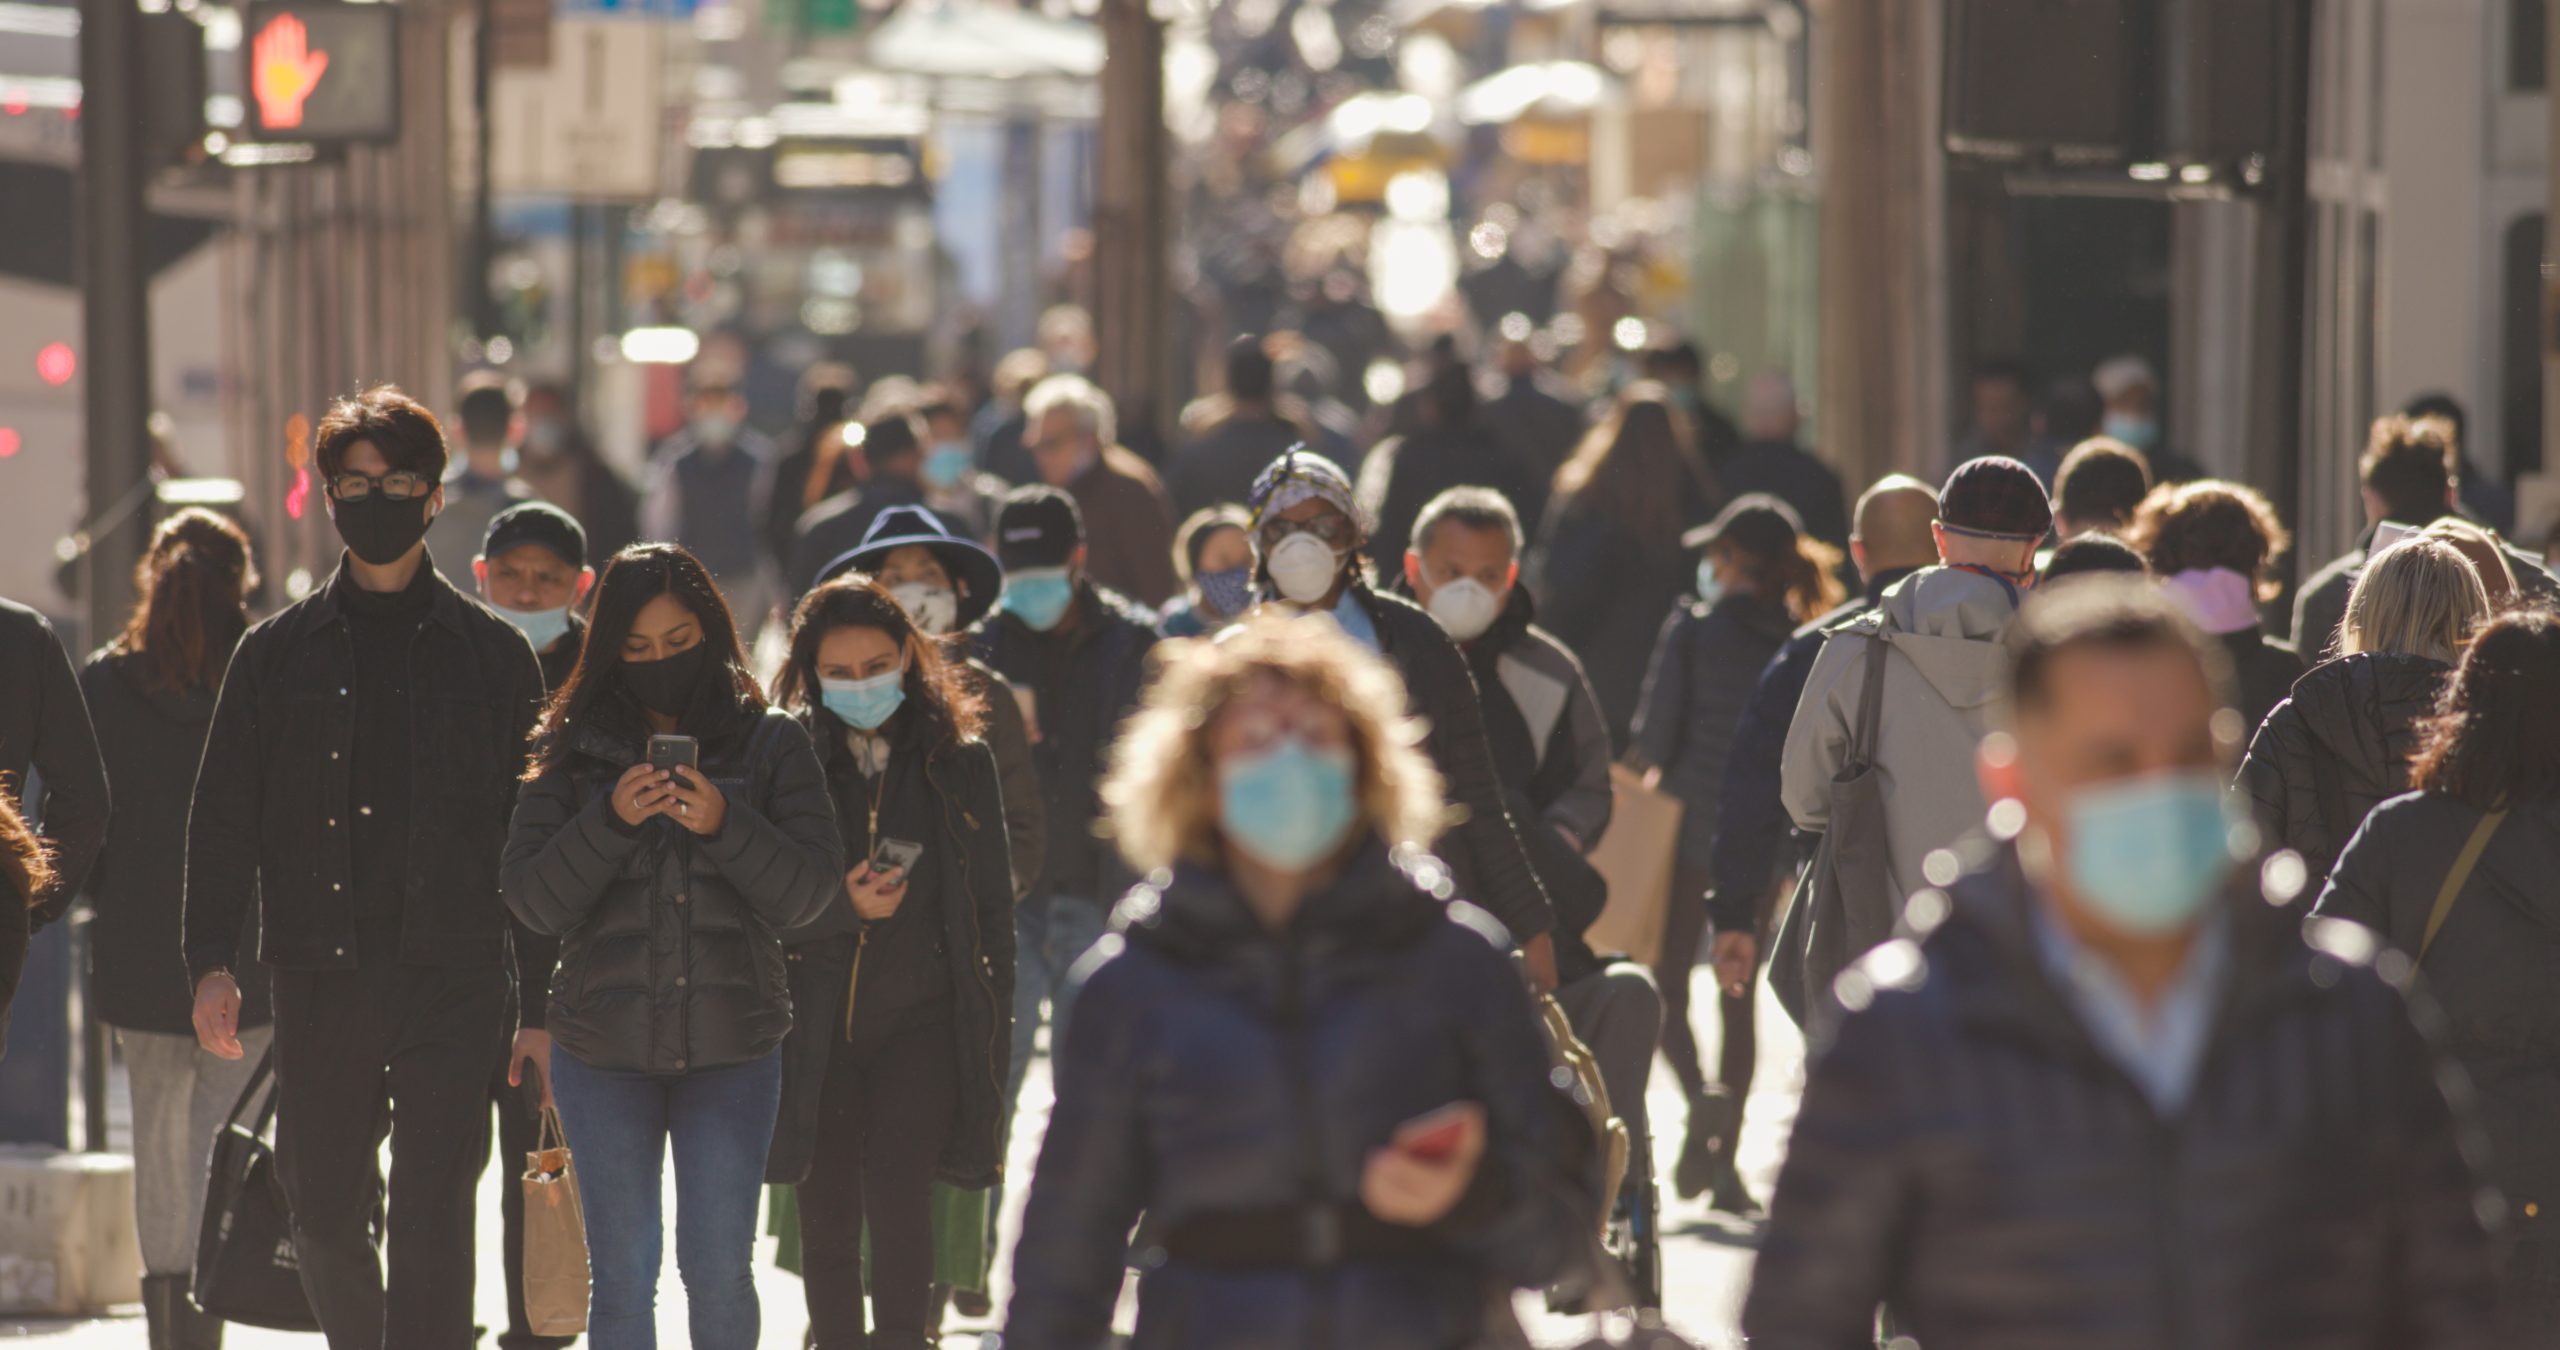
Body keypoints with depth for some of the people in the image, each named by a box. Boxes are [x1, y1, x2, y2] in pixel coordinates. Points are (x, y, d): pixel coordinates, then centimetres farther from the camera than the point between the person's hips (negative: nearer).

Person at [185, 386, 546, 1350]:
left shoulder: (492, 655, 6)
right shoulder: (280, 654, 10)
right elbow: (222, 818, 10)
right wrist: (211, 961, -1)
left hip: (452, 971, -2)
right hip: (322, 975, 2)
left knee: (431, 1216, -11)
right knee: (323, 1211, 9)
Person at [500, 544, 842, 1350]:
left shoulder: (769, 745, 3)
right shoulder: (576, 751, 3)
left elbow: (810, 891, -4)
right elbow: (531, 901, -3)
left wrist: (725, 825, -19)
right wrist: (611, 821, -17)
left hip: (731, 1049, 0)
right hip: (605, 1054, 0)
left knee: (719, 1268, 0)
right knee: (622, 1276, 3)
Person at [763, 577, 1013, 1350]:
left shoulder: (959, 763, 5)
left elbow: (993, 908, 8)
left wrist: (993, 1034, 4)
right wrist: (842, 906, -17)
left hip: (923, 1023, -1)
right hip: (818, 1023, 1)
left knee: (898, 1194, -16)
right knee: (826, 1220, 7)